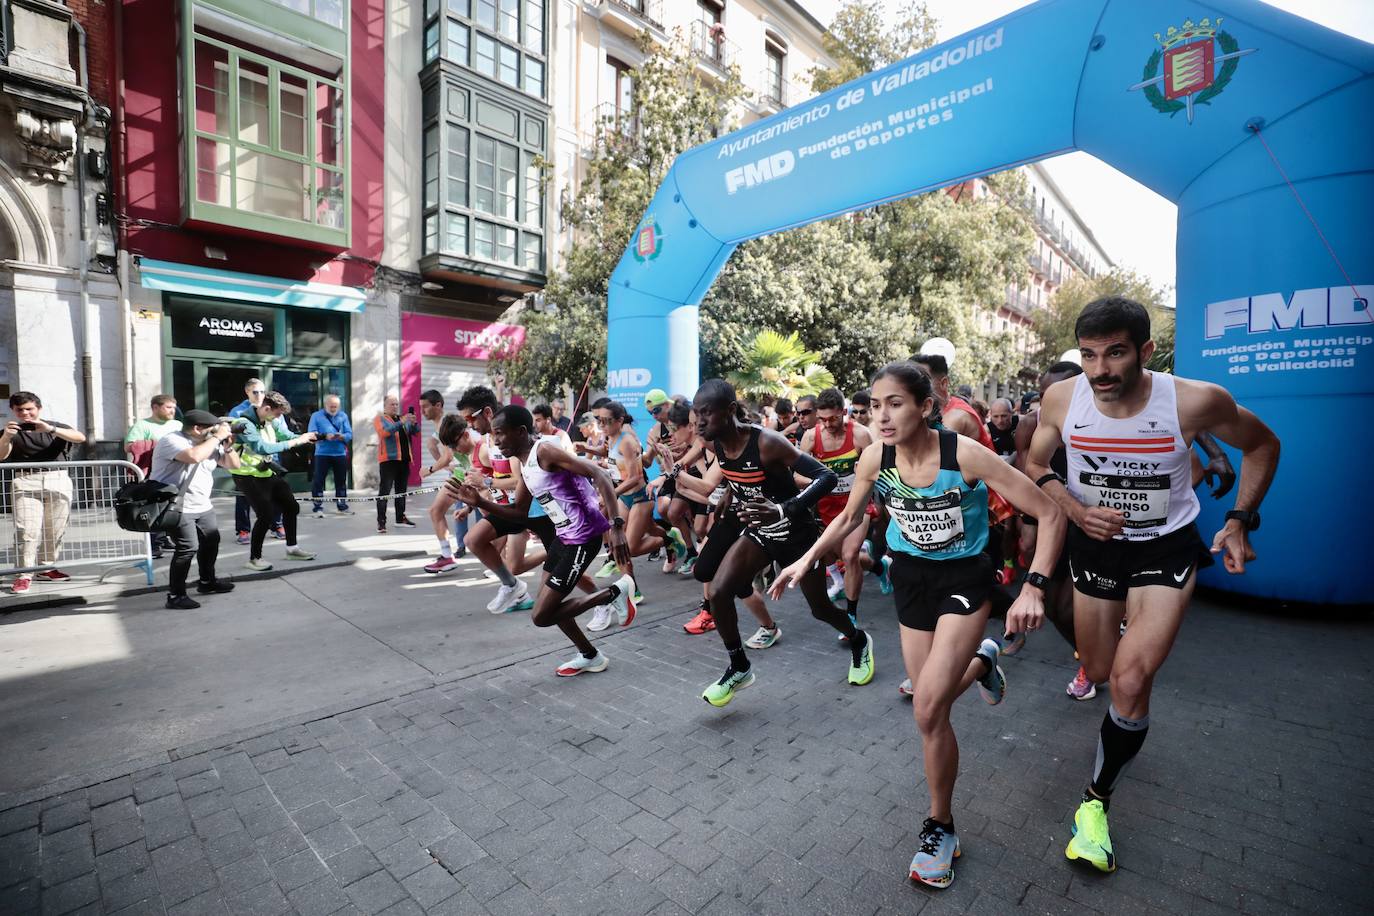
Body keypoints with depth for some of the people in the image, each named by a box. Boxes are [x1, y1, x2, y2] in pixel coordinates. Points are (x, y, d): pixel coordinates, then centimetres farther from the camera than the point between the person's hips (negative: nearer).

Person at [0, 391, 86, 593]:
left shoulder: (54, 427, 13)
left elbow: (80, 437, -8)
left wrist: (50, 429, -22)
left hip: (58, 480, 1)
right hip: (25, 482, -1)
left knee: (56, 529, 4)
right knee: (27, 530, -10)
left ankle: (46, 568, 16)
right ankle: (25, 574, -7)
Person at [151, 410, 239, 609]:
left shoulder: (209, 442, 7)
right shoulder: (172, 440, -15)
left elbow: (233, 465, 11)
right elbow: (194, 456, -36)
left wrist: (227, 445, -5)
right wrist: (216, 438, -24)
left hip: (203, 506, 8)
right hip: (177, 507, -8)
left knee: (211, 542, 15)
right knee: (188, 548, -15)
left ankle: (207, 581, 35)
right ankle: (175, 595, -5)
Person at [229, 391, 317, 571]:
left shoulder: (271, 420, -1)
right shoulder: (245, 423, -23)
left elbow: (287, 436, 5)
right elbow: (262, 447, -35)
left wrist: (305, 438, -15)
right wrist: (296, 442, -35)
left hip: (267, 472, 8)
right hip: (248, 476, -8)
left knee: (291, 507, 12)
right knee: (266, 514, -14)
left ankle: (291, 548, 26)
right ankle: (254, 558, 1)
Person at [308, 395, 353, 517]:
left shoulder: (343, 416, 8)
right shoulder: (316, 416, 1)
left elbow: (349, 434, 2)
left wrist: (342, 437, -19)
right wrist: (325, 436, -25)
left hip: (340, 453, 3)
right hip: (322, 453, -3)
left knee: (341, 481, 12)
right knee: (318, 481, -3)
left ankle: (342, 506, 24)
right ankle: (318, 508, 5)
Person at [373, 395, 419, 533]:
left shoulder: (404, 419, 19)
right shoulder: (379, 418, 1)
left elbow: (416, 431, 10)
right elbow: (384, 432, -18)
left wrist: (414, 423, -11)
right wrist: (401, 422, -26)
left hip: (403, 459, 6)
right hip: (388, 460, -6)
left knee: (401, 490, 12)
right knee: (384, 491, -8)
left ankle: (400, 518, 21)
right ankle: (381, 522, -9)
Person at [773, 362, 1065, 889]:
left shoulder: (965, 455, -26)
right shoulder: (874, 459, -14)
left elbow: (1050, 514, -18)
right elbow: (850, 518, 4)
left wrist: (1034, 587, -27)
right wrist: (808, 558, -7)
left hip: (964, 578, -4)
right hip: (911, 578, 4)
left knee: (928, 712, -14)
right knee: (931, 709, 13)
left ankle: (939, 827, 13)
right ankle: (979, 661, 46)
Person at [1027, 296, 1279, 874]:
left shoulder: (1196, 400, -22)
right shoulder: (1060, 400, -18)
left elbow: (1261, 445, 0)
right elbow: (1036, 466, -2)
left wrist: (1240, 520, -8)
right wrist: (1077, 510, -19)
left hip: (1167, 546, -2)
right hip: (1095, 542, 2)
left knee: (1131, 680, -15)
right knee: (1100, 672, 16)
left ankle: (1096, 802, 6)